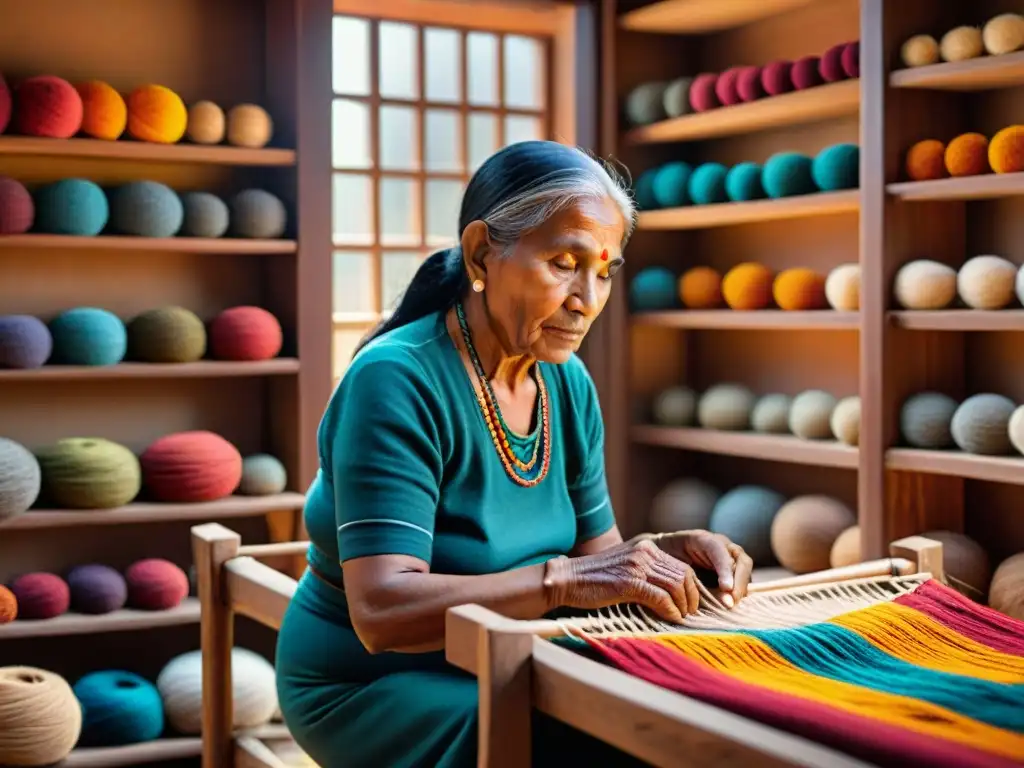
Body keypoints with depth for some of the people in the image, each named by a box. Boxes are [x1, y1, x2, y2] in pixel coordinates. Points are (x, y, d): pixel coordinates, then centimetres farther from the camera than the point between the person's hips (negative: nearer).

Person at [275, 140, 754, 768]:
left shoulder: (568, 384, 1)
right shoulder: (396, 380, -22)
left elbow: (595, 548, 6)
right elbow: (382, 611, -30)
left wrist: (666, 552, -15)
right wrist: (566, 579, -39)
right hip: (374, 683, -7)